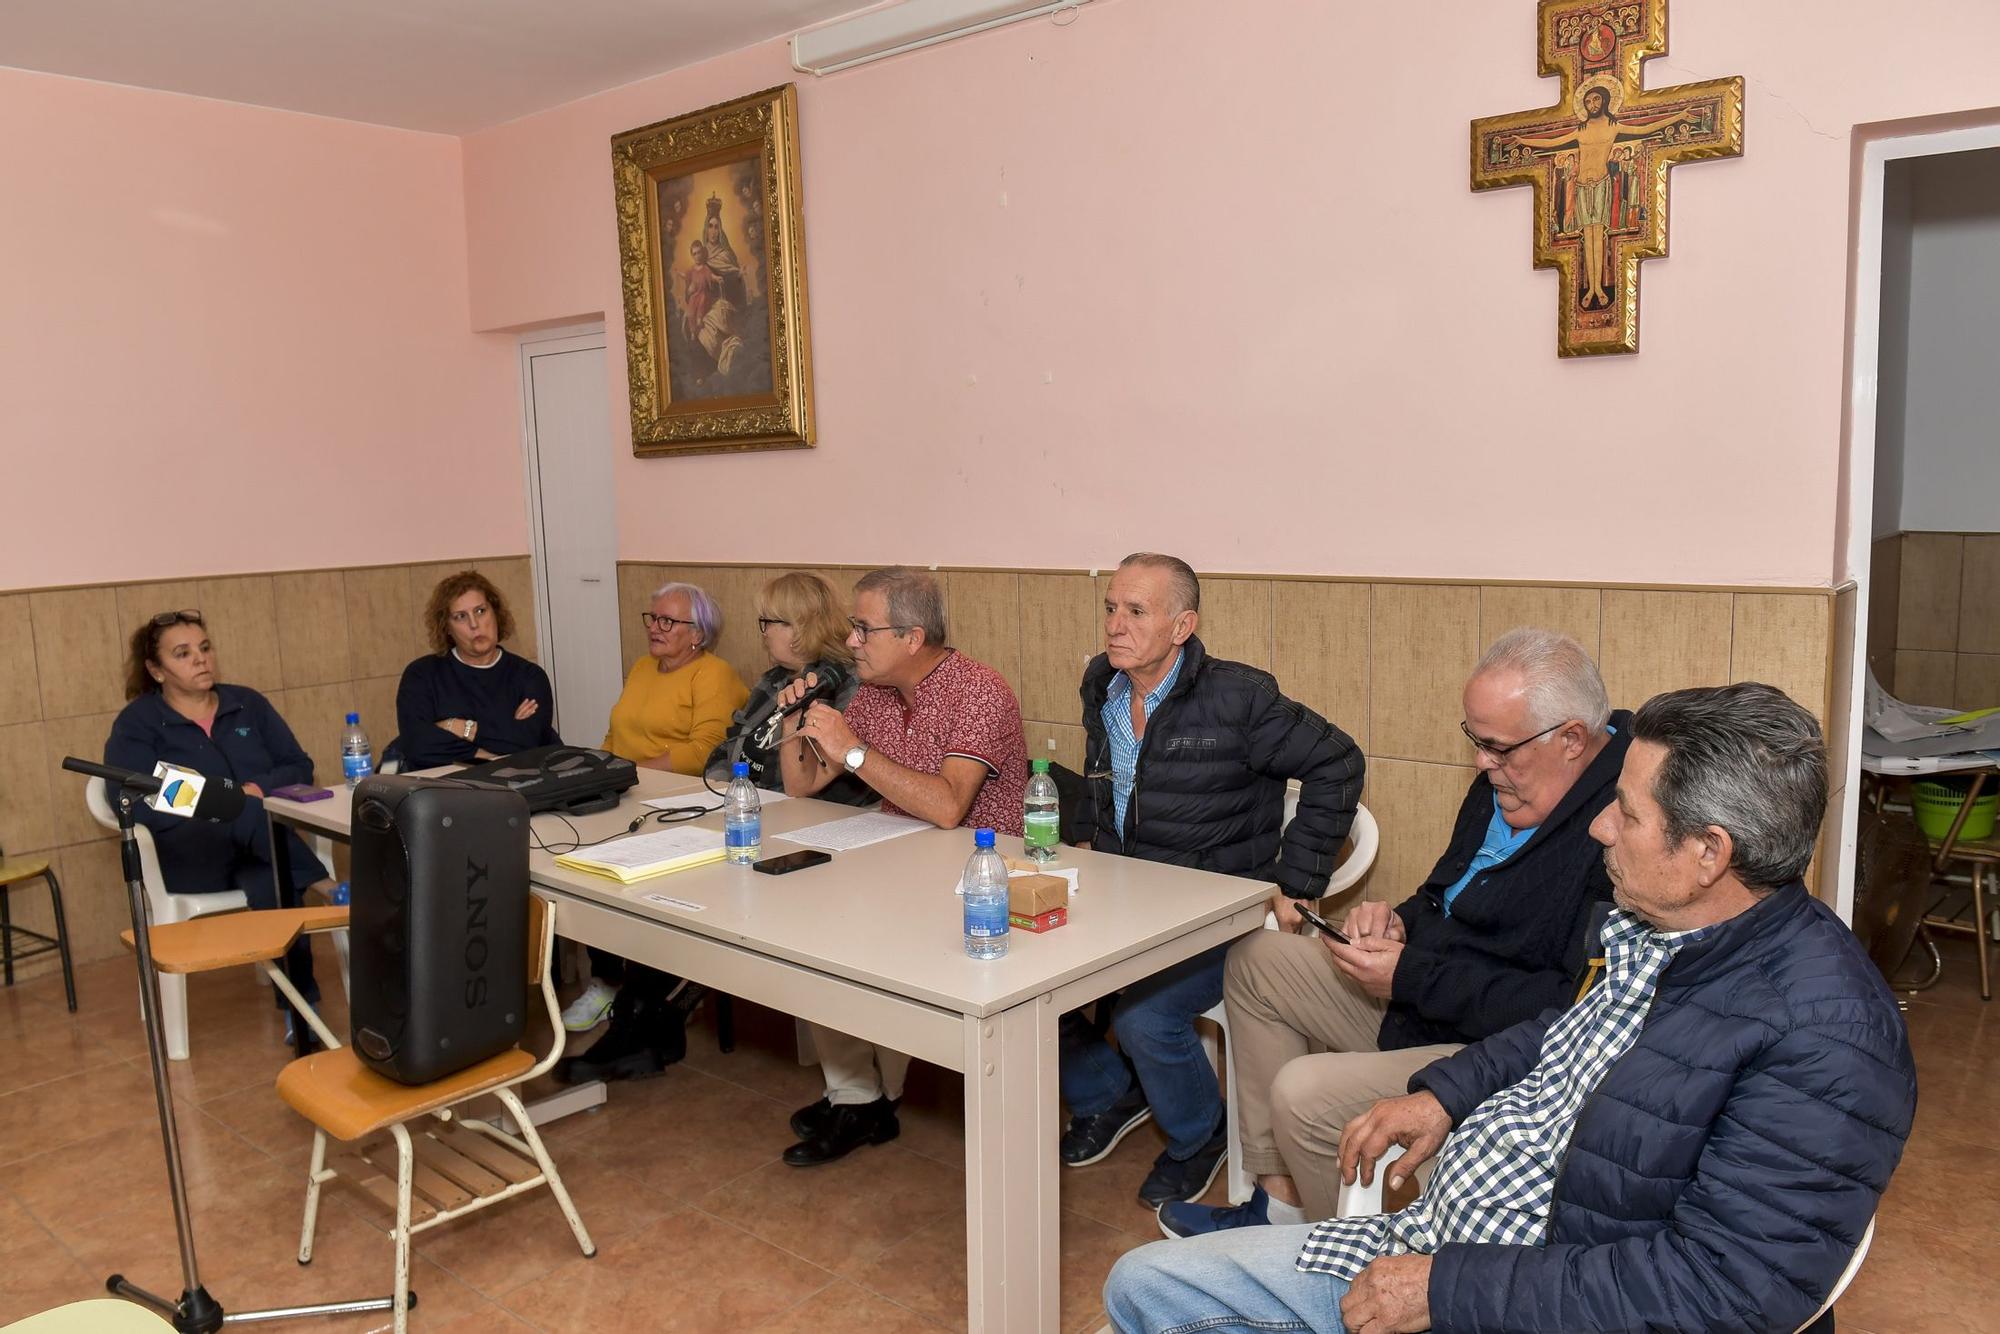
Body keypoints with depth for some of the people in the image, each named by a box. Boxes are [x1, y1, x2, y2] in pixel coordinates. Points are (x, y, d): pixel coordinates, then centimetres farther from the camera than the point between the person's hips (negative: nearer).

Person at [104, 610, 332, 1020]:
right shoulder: (136, 723, 4)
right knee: (246, 814, -36)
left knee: (271, 883, -34)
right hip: (187, 852, -2)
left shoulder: (247, 703, 15)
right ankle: (328, 889, -34)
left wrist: (259, 788, -11)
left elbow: (299, 767, 12)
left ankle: (301, 1005, -32)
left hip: (259, 845, 3)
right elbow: (135, 804, -10)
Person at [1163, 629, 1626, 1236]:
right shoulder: (1507, 780, 4)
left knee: (1303, 1093, -25)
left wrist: (1412, 976, -24)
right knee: (1256, 959, 10)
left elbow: (1573, 1011, -30)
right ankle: (1279, 1198, 12)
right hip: (1420, 1000, 10)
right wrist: (1401, 921, -3)